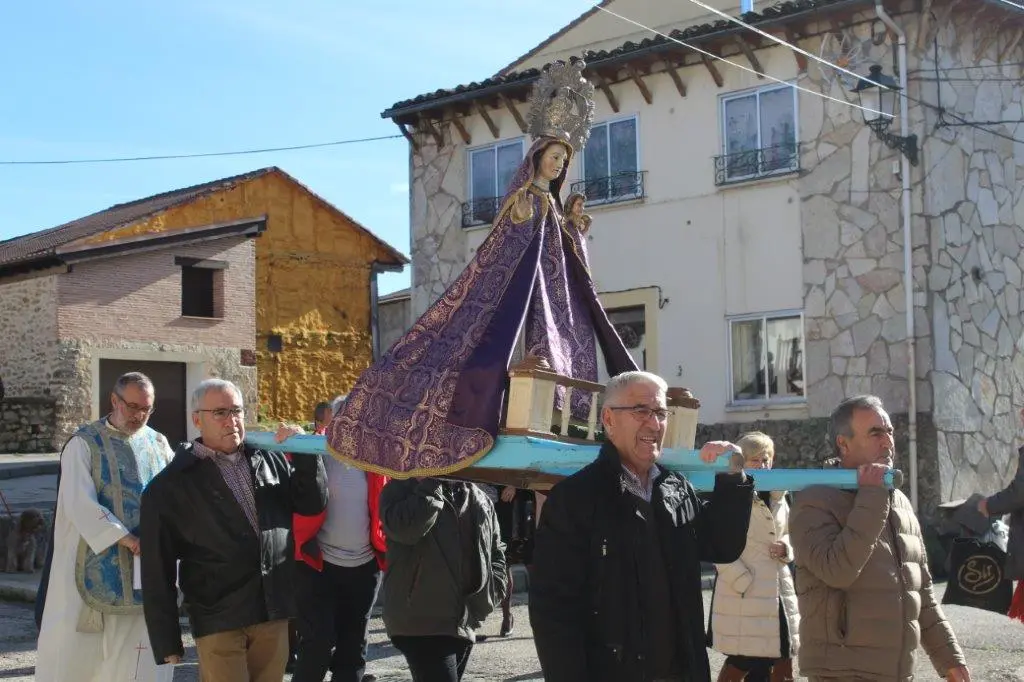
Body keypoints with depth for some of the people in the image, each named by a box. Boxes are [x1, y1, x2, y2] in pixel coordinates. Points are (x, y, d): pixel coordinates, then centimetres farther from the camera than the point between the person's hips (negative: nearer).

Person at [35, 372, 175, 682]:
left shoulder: (160, 445, 10)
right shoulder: (84, 444, -4)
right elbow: (79, 504, -14)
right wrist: (127, 540, -22)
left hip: (146, 571, 4)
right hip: (95, 567, -3)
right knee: (76, 651, 2)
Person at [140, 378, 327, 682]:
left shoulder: (269, 459, 9)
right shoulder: (171, 485, -3)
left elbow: (313, 504, 12)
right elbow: (158, 570, -3)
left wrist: (304, 452, -3)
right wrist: (167, 640, -4)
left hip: (274, 613, 4)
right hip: (218, 621, -4)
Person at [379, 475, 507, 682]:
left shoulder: (479, 499, 14)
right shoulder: (401, 490, -3)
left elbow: (497, 554, 21)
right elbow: (404, 527, -25)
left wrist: (484, 601, 6)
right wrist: (431, 485, -17)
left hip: (464, 625, 7)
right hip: (420, 624, -7)